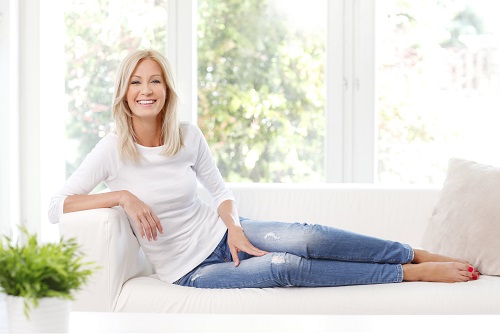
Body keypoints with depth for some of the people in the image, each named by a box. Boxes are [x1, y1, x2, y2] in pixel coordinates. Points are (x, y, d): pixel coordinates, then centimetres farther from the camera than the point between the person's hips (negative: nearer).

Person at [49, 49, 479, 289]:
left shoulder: (188, 136, -1)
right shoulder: (113, 150, -12)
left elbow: (222, 191, 9)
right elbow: (56, 206, -16)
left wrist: (233, 226, -13)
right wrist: (124, 196, -26)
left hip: (220, 234, 4)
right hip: (190, 269, -3)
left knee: (310, 239, -24)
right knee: (283, 268, -27)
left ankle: (421, 256, -14)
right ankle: (415, 273, -20)